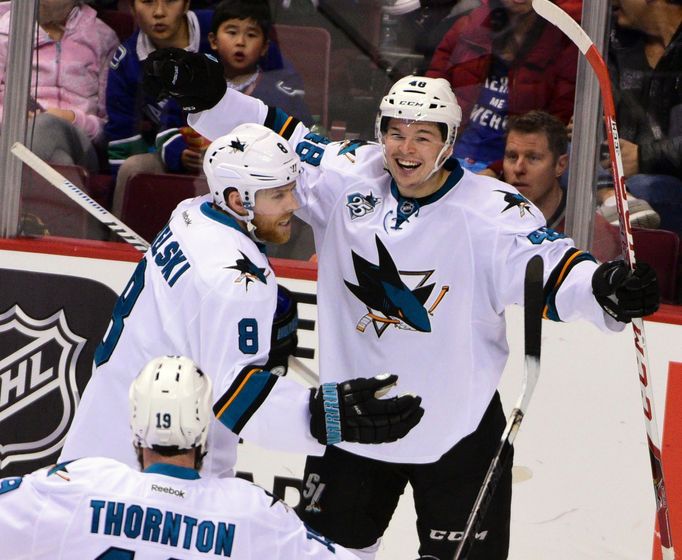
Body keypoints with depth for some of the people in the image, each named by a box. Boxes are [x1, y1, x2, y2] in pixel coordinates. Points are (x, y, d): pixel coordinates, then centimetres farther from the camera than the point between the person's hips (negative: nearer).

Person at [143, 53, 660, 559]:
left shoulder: (490, 210, -17)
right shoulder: (349, 178, -5)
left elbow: (548, 269, -25)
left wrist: (607, 288, -45)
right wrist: (207, 95, -6)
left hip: (457, 430, -4)